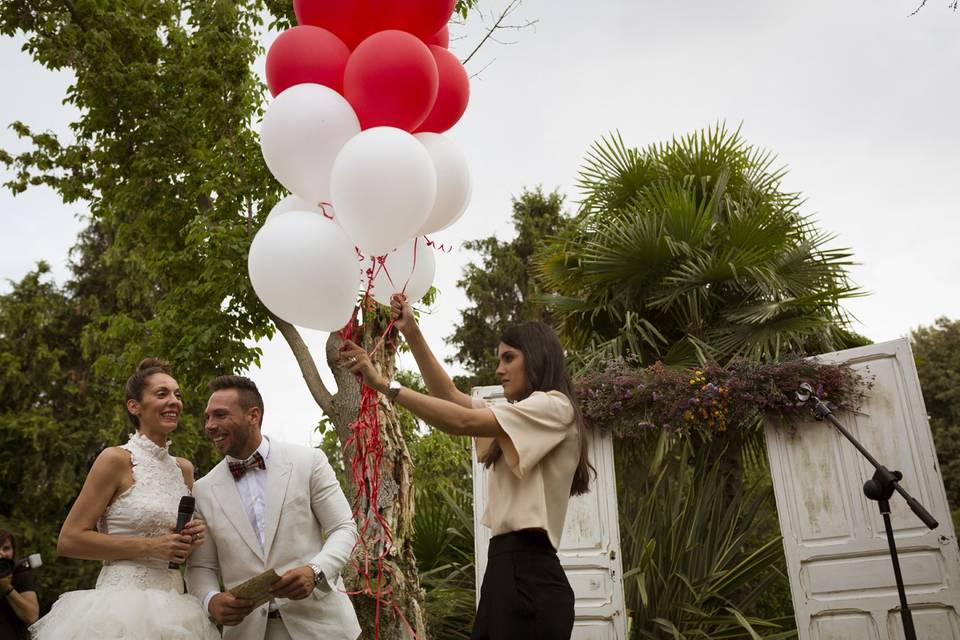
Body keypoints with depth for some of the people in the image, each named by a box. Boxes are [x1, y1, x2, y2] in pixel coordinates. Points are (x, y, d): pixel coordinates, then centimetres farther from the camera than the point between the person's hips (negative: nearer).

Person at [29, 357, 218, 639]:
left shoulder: (184, 468, 9)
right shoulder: (116, 459, -8)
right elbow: (69, 540, -11)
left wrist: (193, 539, -2)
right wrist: (149, 546, -17)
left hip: (173, 605, 6)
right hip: (123, 601, -6)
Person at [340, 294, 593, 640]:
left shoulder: (554, 406, -6)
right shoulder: (521, 418, 23)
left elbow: (461, 421, -17)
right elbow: (449, 395, 17)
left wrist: (384, 384, -15)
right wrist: (411, 332, 10)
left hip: (528, 574, -8)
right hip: (506, 567, 8)